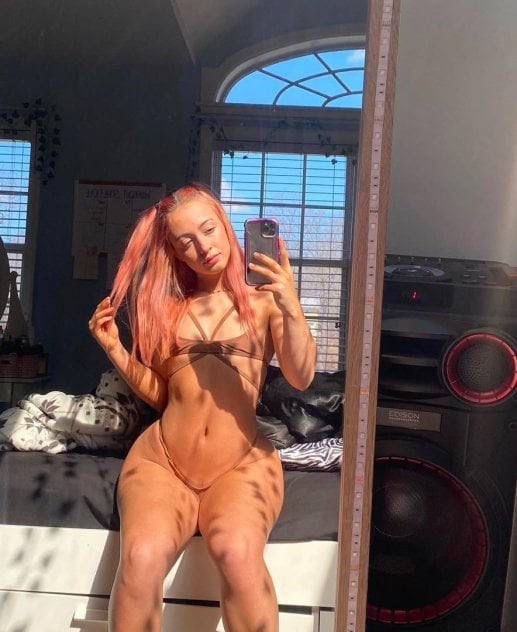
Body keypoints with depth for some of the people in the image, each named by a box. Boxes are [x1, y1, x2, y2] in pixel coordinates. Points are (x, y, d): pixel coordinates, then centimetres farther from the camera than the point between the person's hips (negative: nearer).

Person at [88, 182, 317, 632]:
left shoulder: (263, 302, 7)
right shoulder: (166, 306, 16)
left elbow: (302, 378, -7)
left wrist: (292, 309, -23)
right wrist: (114, 349, 3)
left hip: (241, 463, -2)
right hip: (161, 458, 2)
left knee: (237, 552, -34)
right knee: (142, 557, -28)